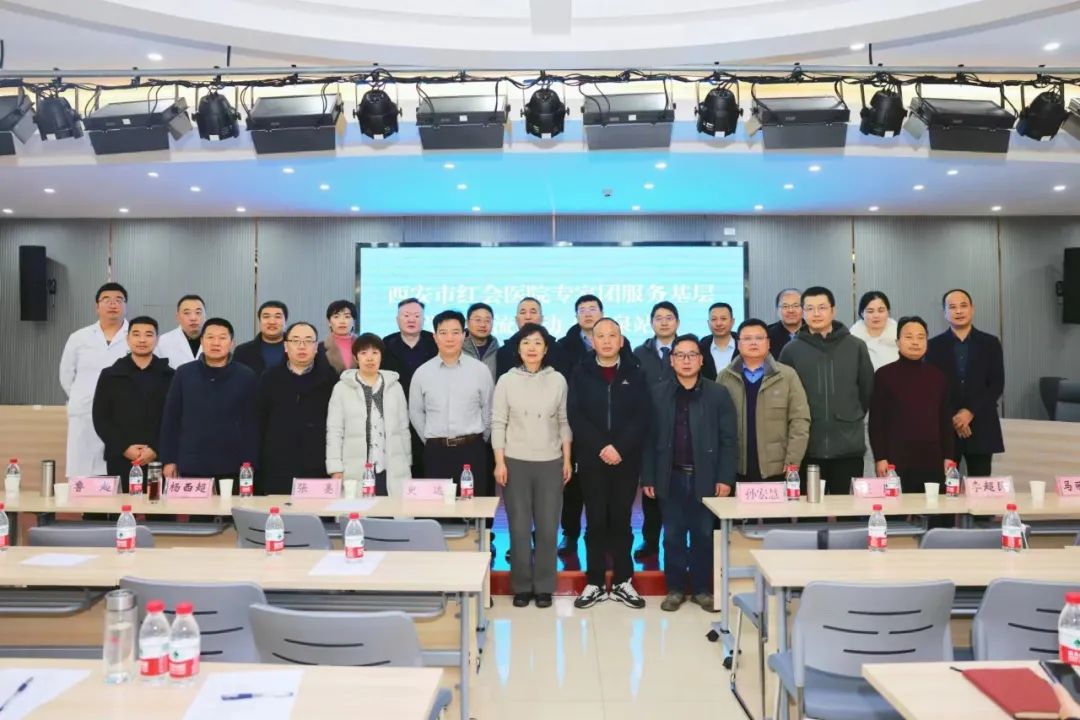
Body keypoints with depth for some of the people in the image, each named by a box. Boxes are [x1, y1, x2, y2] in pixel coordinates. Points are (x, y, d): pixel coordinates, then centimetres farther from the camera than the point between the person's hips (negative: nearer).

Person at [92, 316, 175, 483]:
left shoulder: (170, 376, 6)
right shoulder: (109, 375, 9)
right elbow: (100, 419, 4)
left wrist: (156, 450, -11)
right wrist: (124, 448, -8)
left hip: (159, 459, -1)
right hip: (120, 459, 1)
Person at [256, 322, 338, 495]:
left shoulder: (330, 378, 4)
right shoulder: (270, 378, 9)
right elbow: (259, 423, 10)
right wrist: (257, 467, 6)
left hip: (320, 470, -1)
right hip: (277, 471, 2)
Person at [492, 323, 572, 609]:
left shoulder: (557, 380, 3)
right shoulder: (506, 381, 0)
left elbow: (564, 422, 7)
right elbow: (498, 423, 0)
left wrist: (567, 460, 3)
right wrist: (499, 462, -6)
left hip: (550, 463, 1)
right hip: (515, 463, -1)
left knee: (548, 527, 3)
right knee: (519, 527, 3)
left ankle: (544, 587, 17)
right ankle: (521, 586, 17)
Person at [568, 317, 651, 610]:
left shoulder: (634, 373, 4)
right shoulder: (581, 372, 3)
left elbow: (643, 416, -3)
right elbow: (575, 416, -4)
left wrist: (620, 448, -14)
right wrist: (600, 447, -14)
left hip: (626, 460, 1)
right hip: (591, 459, 0)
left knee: (621, 520, 7)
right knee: (596, 522, 5)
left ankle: (622, 582, 17)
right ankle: (594, 583, 13)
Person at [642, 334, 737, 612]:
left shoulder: (718, 393, 0)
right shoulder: (658, 393, 2)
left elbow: (728, 440, -1)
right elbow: (650, 438, 2)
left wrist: (725, 478, -7)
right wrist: (647, 478, -1)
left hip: (705, 477, -1)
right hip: (671, 477, 1)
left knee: (703, 535, 9)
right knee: (673, 535, 9)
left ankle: (702, 588, 22)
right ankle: (675, 588, 21)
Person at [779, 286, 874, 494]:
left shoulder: (856, 347, 4)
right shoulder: (791, 350, 1)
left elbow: (868, 389, 11)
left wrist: (852, 417, 14)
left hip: (849, 447, 1)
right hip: (807, 448, 0)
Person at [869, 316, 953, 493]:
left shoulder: (937, 376, 11)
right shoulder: (884, 375, 0)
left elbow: (945, 419, 14)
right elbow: (876, 421, -2)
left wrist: (948, 456, 9)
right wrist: (880, 458, -8)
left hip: (932, 461, 4)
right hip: (896, 461, -3)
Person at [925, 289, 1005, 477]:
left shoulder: (990, 343, 7)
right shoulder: (934, 346, 5)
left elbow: (997, 385, 1)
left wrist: (971, 412, -10)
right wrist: (952, 418, -9)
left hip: (981, 426, 1)